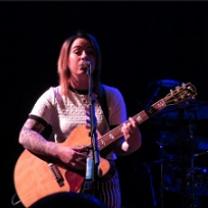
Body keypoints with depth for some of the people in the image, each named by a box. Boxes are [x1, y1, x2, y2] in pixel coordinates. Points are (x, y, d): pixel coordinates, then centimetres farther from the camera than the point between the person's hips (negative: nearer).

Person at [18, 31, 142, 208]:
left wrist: (131, 143, -21)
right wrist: (58, 151, -23)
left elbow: (118, 145, 1)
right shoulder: (53, 97, 0)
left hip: (104, 180, 1)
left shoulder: (111, 96, 5)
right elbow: (25, 135, -9)